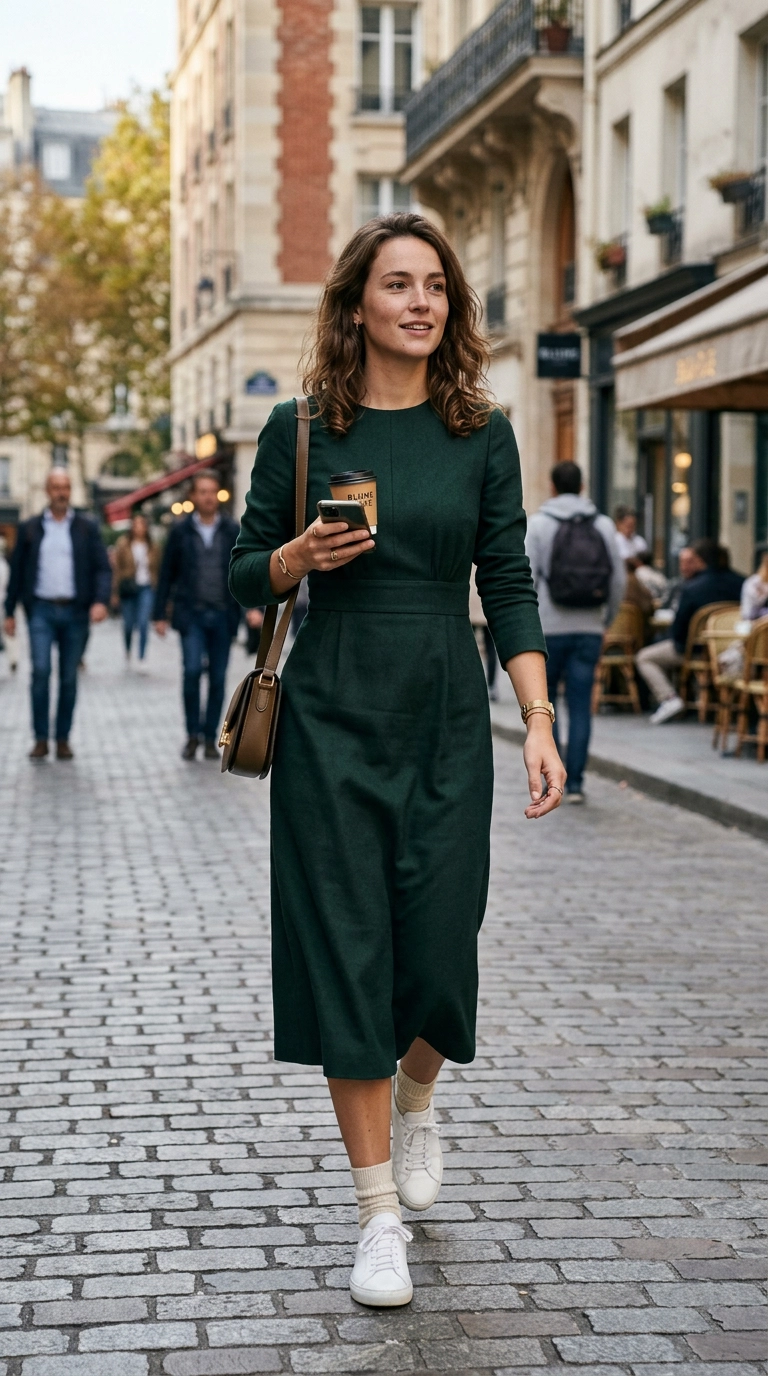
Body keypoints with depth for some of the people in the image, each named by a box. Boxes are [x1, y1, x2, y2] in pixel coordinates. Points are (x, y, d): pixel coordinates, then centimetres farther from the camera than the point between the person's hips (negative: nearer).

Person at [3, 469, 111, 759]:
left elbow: (103, 569, 1)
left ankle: (63, 739, 12)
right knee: (41, 670, -12)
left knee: (69, 678, 4)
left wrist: (101, 601, -15)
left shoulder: (87, 528, 7)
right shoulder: (29, 528, 8)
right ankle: (41, 738, -5)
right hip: (41, 610, -1)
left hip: (75, 612, 1)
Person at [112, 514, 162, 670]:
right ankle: (127, 650, 38)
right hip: (128, 587, 0)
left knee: (144, 623, -12)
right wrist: (115, 592, -5)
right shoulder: (123, 544, -2)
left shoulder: (153, 547, 5)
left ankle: (141, 658, -10)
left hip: (146, 588, 0)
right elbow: (116, 568, -2)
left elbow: (158, 569, 12)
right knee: (128, 624, 10)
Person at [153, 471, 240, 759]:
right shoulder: (180, 531, 4)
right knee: (192, 670, -15)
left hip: (223, 616, 2)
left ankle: (210, 738, 13)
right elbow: (166, 574, 6)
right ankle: (192, 735, -1)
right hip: (191, 614, -1)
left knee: (218, 678, 3)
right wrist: (160, 614, 3)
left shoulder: (233, 531, 6)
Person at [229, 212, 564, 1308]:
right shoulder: (302, 429, 1)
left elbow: (509, 586, 2)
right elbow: (245, 576, 7)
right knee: (345, 956, -1)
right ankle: (379, 1212, 10)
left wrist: (542, 723, -6)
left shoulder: (483, 434, 3)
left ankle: (416, 1099, 37)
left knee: (438, 952, 1)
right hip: (331, 722, -1)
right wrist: (303, 555, -14)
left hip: (446, 724, 1)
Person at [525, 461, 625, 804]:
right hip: (589, 629, 2)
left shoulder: (538, 523, -4)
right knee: (581, 705, 4)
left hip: (548, 627, -2)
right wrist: (608, 617, 15)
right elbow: (619, 579, 3)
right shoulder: (603, 525, 4)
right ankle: (574, 782, 3)